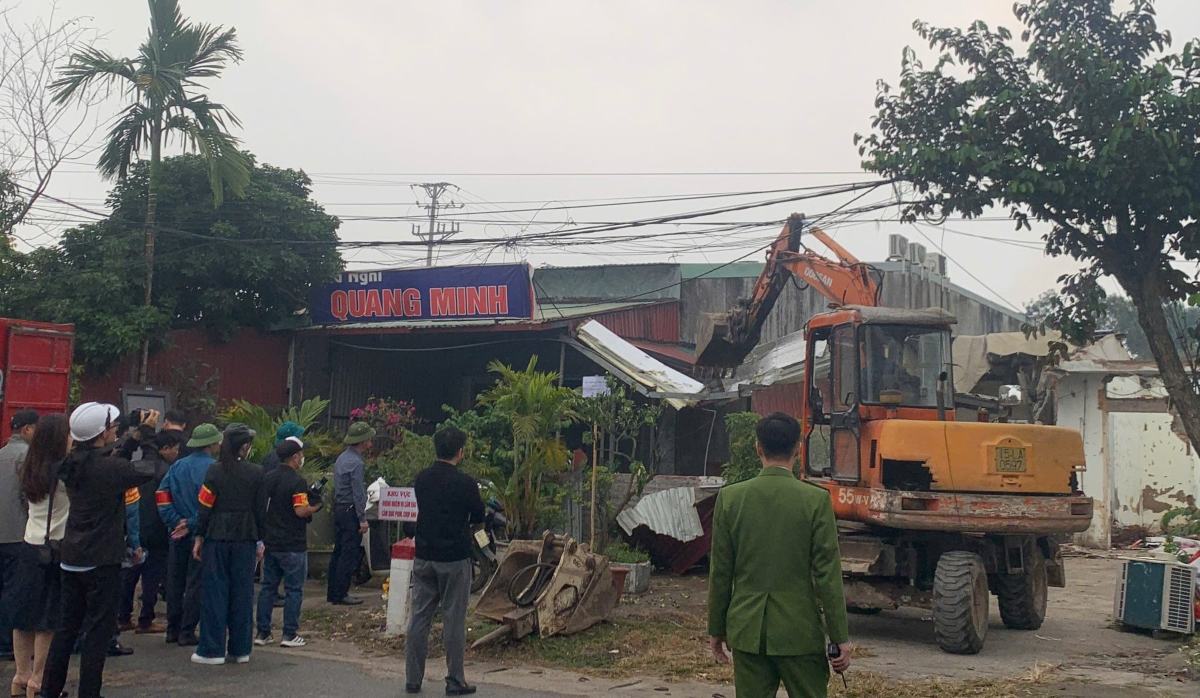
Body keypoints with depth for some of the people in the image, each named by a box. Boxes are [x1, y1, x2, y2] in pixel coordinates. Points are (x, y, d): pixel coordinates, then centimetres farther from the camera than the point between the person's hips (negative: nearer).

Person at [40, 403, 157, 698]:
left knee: (68, 626, 16)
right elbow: (146, 471, -8)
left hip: (71, 558, 7)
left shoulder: (71, 465, 3)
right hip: (102, 561, -7)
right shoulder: (110, 468, -20)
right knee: (99, 629, 1)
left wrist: (142, 432, 22)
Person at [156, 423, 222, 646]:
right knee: (195, 584, 2)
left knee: (175, 582, 14)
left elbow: (162, 496, 4)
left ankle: (172, 630, 22)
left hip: (178, 533, 6)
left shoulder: (177, 466, 9)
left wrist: (175, 522, -1)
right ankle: (187, 632, 4)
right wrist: (191, 525, -12)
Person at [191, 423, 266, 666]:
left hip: (216, 538, -1)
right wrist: (261, 541, 9)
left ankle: (212, 650, 7)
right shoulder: (256, 473, -3)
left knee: (215, 591, 5)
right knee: (243, 593, 8)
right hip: (245, 539, 1)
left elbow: (206, 507, -5)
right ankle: (241, 649, 13)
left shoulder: (215, 470, -5)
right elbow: (261, 509, 0)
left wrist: (199, 537, 4)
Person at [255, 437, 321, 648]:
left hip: (270, 542, 7)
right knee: (294, 590, 2)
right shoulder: (297, 481, -16)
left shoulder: (267, 478, 7)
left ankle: (263, 632, 15)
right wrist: (315, 506, -3)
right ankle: (290, 634, 3)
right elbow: (301, 511, -22)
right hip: (293, 545, -7)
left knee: (268, 587, 12)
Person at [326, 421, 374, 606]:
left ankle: (332, 593, 18)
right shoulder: (356, 463, -17)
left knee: (338, 552, 13)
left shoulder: (342, 458, 12)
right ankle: (341, 595, -3)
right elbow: (358, 493, -19)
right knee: (349, 554, -5)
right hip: (351, 511, -10)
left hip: (339, 507, 10)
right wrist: (363, 519, -16)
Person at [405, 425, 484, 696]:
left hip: (424, 557, 5)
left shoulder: (421, 479, 3)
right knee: (454, 620, 3)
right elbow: (478, 517, -1)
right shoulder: (465, 483, -14)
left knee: (419, 617, 9)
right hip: (454, 560, -5)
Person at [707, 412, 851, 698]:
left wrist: (716, 629, 12)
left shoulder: (730, 497, -3)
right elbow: (828, 574, -9)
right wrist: (840, 638, -2)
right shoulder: (816, 500, -9)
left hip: (747, 630, 2)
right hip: (799, 631, -2)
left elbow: (720, 572, 2)